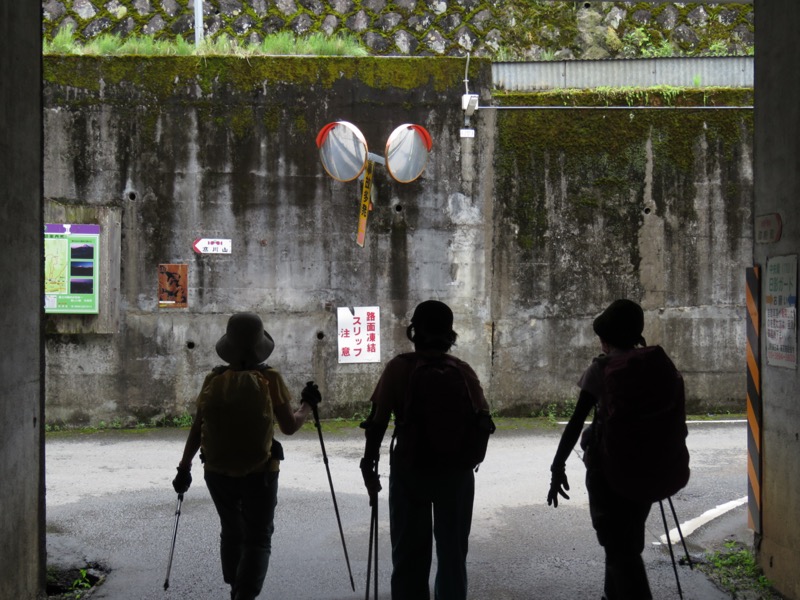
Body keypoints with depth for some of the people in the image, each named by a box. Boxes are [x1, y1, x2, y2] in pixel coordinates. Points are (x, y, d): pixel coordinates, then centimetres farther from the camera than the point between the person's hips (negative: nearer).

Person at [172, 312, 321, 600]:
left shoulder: (213, 380, -3)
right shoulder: (269, 379, -9)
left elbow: (196, 430, 0)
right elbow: (290, 426, -3)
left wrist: (184, 468, 10)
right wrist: (307, 404, 15)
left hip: (218, 471, 3)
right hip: (259, 472, -3)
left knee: (231, 532, 23)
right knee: (258, 539, 7)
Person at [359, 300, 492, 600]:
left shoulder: (398, 368, -5)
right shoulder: (462, 370, -1)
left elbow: (378, 422, -8)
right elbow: (483, 421, 0)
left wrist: (369, 466, 0)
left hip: (409, 469, -1)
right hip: (456, 470, 1)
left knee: (409, 552, 8)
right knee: (452, 551, 14)